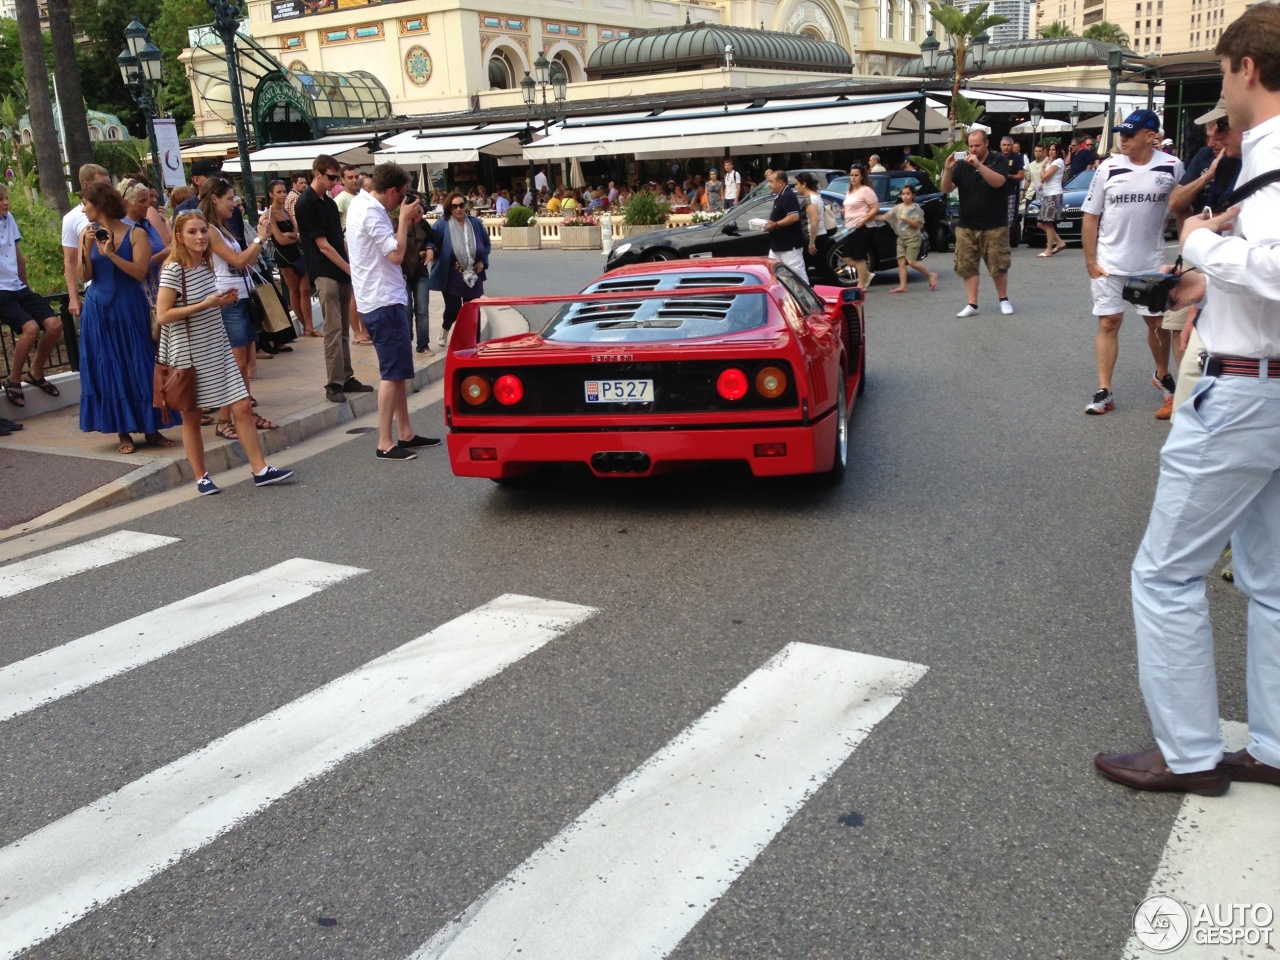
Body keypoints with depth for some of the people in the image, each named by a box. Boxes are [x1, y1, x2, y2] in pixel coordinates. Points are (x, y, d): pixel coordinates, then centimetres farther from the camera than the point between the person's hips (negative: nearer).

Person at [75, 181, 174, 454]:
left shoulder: (135, 234, -4)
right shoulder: (87, 235, 5)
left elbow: (140, 272, -13)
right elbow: (85, 277, -1)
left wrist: (111, 254, -20)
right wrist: (87, 249, -14)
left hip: (130, 309, -3)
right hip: (99, 311, 3)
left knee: (139, 367, 1)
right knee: (109, 369, 4)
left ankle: (151, 428, 10)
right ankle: (123, 432, 10)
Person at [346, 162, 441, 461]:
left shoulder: (362, 204, 14)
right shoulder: (372, 213, -18)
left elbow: (390, 246, 20)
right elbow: (396, 254, -22)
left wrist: (406, 222, 8)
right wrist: (404, 219, -12)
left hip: (385, 298, 11)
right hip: (383, 301, -11)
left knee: (398, 371, 15)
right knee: (393, 373, -8)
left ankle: (405, 434, 22)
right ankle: (385, 444, -5)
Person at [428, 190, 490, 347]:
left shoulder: (475, 223, 3)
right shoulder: (443, 223, -8)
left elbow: (486, 244, 15)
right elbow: (432, 239, -14)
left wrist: (483, 260, 3)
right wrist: (430, 249, -36)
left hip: (473, 276, 3)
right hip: (451, 277, -3)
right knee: (453, 308, -4)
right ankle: (445, 329, 31)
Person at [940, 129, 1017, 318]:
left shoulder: (999, 160, -2)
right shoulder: (962, 165, 5)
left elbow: (998, 182, -21)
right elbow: (945, 189, -1)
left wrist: (978, 164, -30)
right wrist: (947, 169, -19)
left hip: (994, 226, -3)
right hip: (966, 226, 3)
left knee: (998, 266, 1)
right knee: (967, 266, -1)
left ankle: (1004, 300, 20)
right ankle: (972, 304, 3)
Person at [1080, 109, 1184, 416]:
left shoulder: (1172, 167, -5)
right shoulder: (1108, 168, -5)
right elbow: (1090, 217, -1)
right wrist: (1090, 260, -6)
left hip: (1152, 262, 1)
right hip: (1110, 263, -1)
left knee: (1158, 320, 13)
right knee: (1108, 323, 0)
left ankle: (1163, 375, 36)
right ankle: (1104, 392, 4)